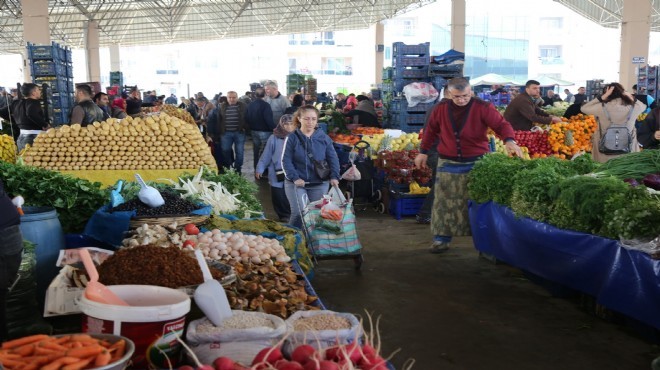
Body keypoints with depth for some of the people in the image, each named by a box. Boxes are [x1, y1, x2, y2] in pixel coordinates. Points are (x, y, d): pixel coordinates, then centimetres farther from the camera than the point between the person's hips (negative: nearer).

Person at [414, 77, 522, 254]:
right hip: (448, 163, 2)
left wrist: (509, 140, -34)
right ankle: (442, 238, 14)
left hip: (477, 162, -2)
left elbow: (501, 124, -14)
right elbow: (431, 130, 14)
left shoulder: (483, 107, -9)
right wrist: (423, 151, 14)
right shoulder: (441, 108, 1)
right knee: (445, 202, 3)